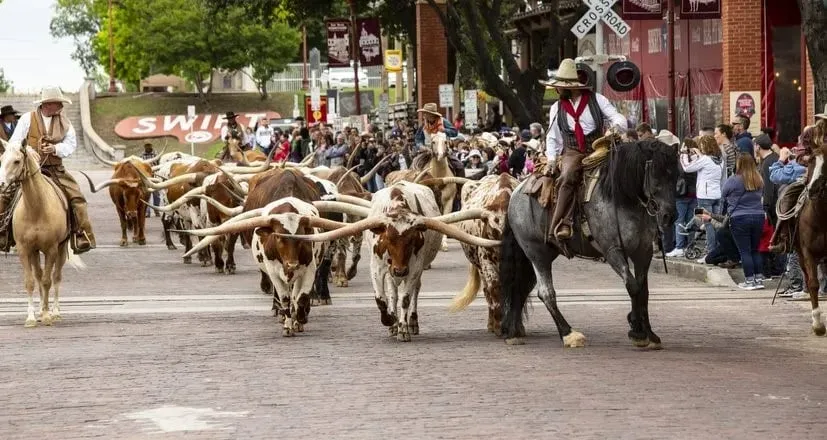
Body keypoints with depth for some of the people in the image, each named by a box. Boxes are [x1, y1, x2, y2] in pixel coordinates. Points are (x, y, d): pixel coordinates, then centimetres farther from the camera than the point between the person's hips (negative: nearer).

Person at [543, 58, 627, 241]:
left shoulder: (597, 100, 4)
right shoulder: (557, 108, 12)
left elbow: (619, 119, 3)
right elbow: (553, 137, 19)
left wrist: (615, 127, -20)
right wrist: (551, 160, 5)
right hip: (572, 153, 0)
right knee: (567, 178, -31)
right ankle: (563, 224, -40)